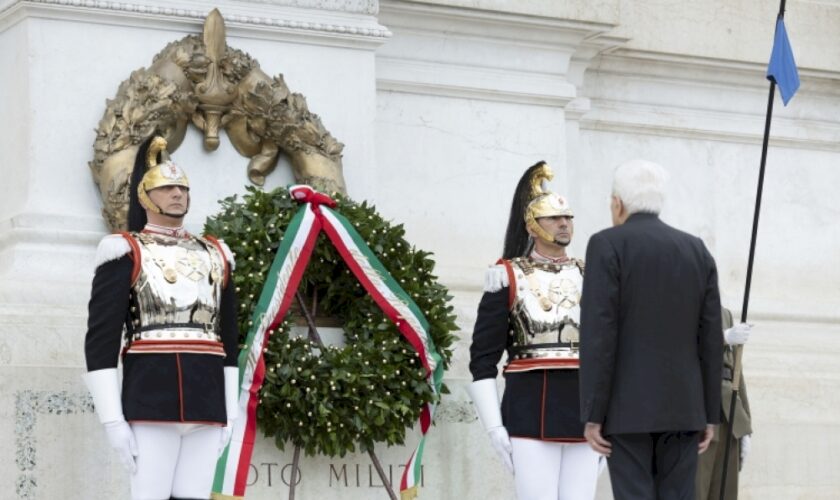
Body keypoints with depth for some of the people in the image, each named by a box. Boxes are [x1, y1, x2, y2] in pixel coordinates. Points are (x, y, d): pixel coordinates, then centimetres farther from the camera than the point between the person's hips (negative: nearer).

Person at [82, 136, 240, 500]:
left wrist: (228, 414, 14)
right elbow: (100, 340, -5)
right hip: (150, 400, -5)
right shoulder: (125, 253, 1)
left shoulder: (214, 256, 19)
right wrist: (113, 420, -13)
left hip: (207, 401, 5)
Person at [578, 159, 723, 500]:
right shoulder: (697, 251, 9)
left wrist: (592, 416, -11)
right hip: (682, 406, 5)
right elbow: (710, 340, 7)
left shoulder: (607, 245, -6)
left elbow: (598, 336, -13)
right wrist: (710, 415, 11)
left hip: (626, 405, -4)